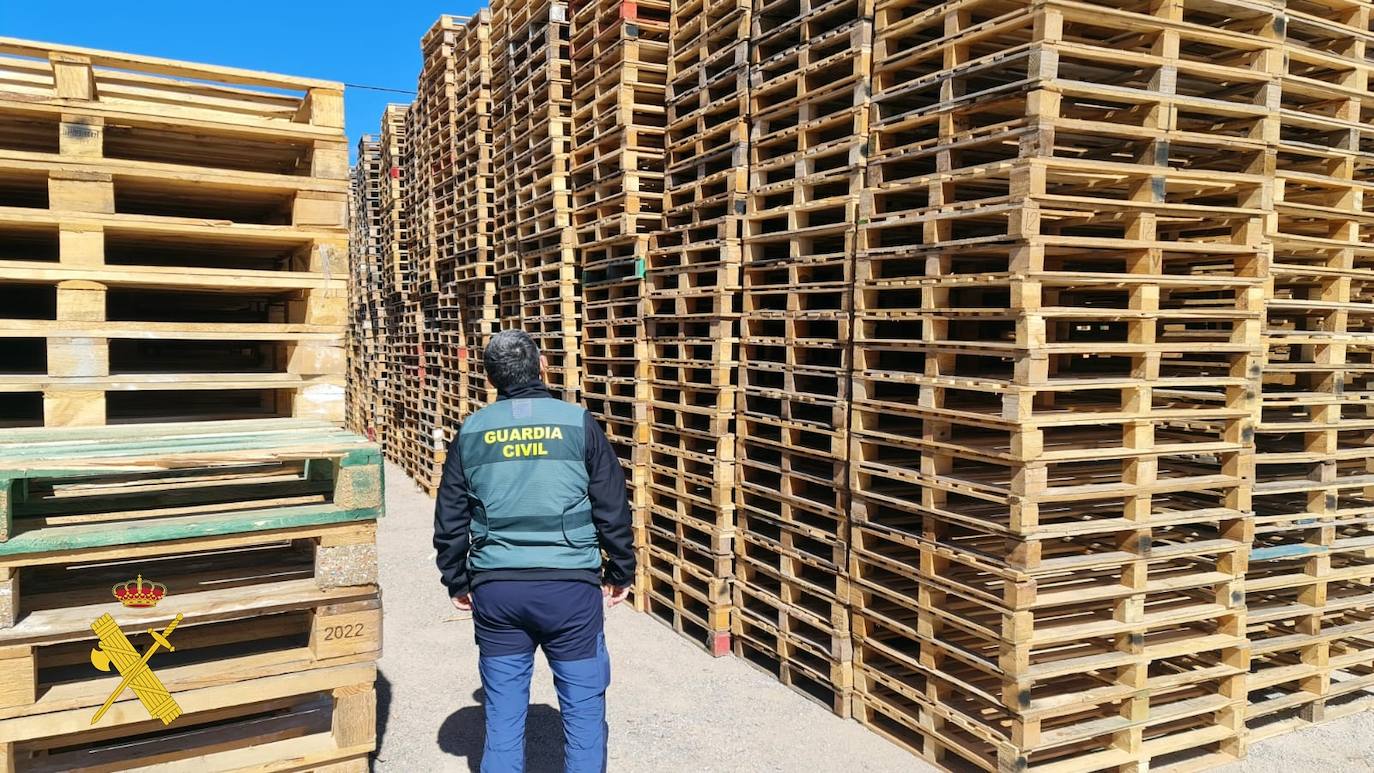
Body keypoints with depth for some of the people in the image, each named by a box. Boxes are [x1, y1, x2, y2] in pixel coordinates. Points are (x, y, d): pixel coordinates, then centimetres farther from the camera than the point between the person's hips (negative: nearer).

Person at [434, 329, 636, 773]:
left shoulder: (471, 432, 4)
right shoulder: (578, 423, -3)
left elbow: (449, 519, 9)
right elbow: (613, 509, 0)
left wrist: (457, 582, 21)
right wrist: (621, 573, 12)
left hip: (495, 589, 3)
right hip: (569, 586, -2)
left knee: (503, 711, 13)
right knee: (583, 706, 9)